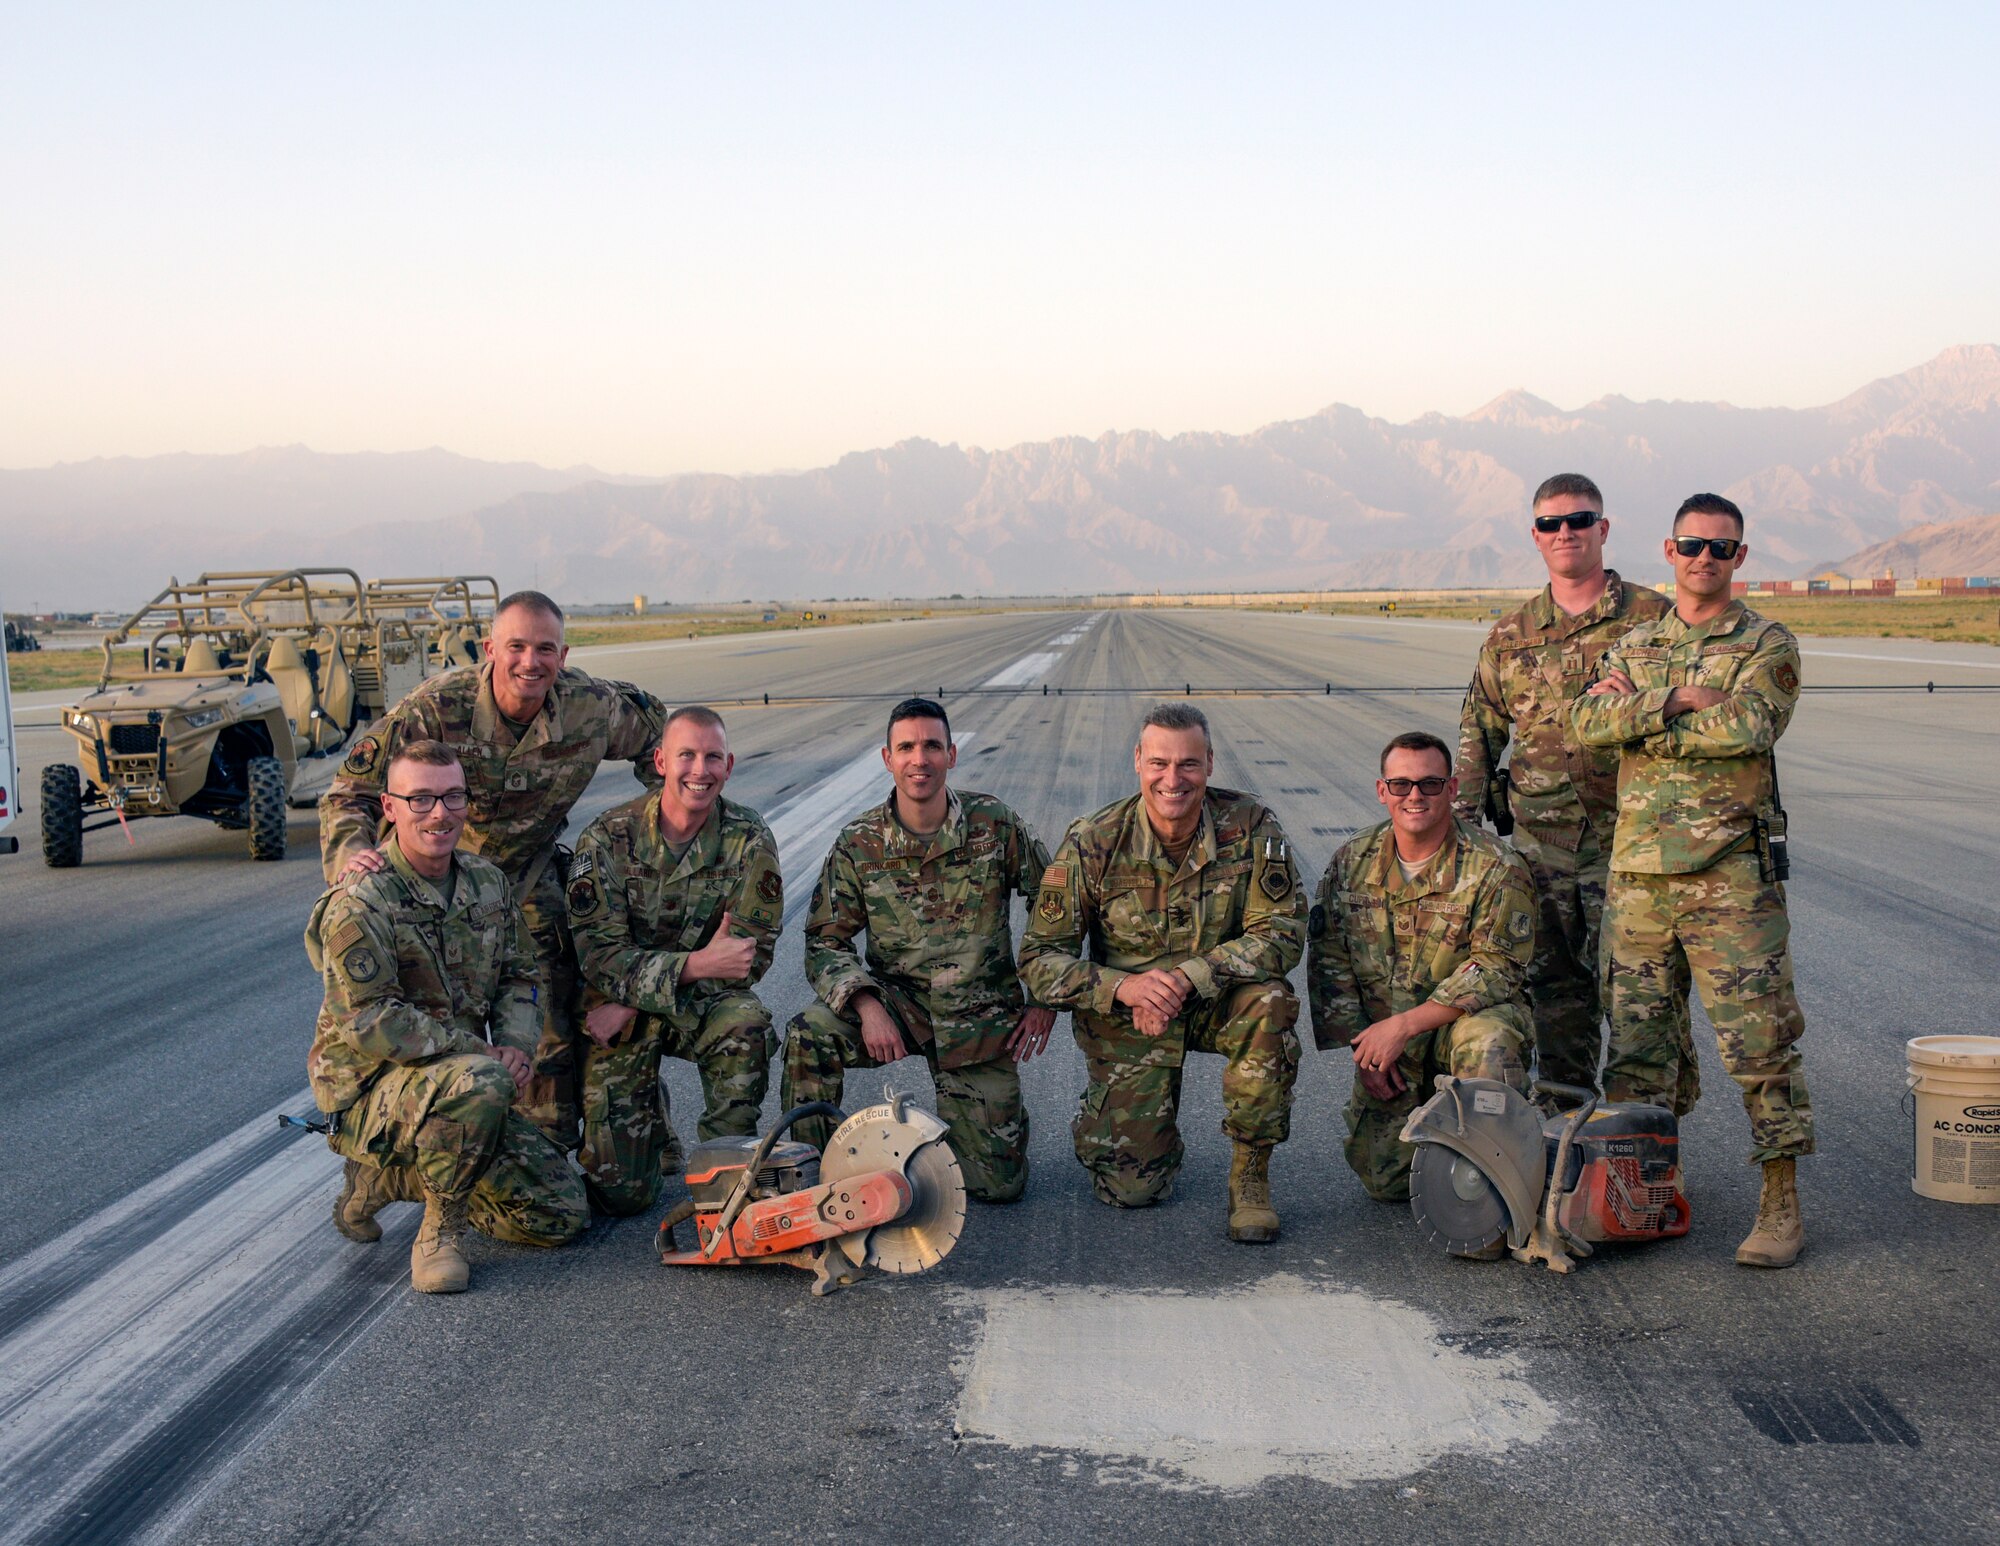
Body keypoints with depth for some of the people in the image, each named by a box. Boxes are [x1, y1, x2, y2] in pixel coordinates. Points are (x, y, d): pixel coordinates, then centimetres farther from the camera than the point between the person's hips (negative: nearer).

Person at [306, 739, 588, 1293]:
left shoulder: (487, 881, 5)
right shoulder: (360, 904, -18)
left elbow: (519, 977, 14)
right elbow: (368, 1022, -22)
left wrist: (517, 1045, -7)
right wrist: (483, 1052, -22)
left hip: (460, 1083, 8)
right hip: (370, 1089, -8)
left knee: (563, 1215, 2)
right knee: (481, 1081, -39)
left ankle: (390, 1179, 18)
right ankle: (439, 1231, -15)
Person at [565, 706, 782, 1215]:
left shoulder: (748, 838, -12)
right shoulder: (609, 838, -14)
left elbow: (753, 954, -14)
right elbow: (599, 955, -18)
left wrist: (633, 1003, -19)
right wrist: (696, 964, -34)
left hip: (705, 1002, 1)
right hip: (617, 1011, -1)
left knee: (746, 1023, -36)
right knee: (620, 1192, -8)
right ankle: (652, 1119, 27)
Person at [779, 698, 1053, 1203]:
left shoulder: (995, 824, -8)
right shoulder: (858, 843, -7)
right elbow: (825, 940, -6)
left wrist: (1046, 998, -1)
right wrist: (867, 1006, -24)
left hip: (982, 1016, 0)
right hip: (898, 1002, 0)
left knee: (999, 1183, 0)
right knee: (808, 1036, -32)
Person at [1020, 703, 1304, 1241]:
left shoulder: (1251, 829, -15)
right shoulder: (1093, 844, -16)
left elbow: (1281, 933, -17)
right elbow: (1040, 958, -12)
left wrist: (1187, 976, -30)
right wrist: (1123, 986, -30)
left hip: (1216, 1002, 1)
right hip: (1125, 1016, -1)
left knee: (1269, 1003, -34)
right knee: (1132, 1187, -8)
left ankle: (1251, 1174, -16)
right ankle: (1104, 1115, 30)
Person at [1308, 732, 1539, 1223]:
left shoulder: (1497, 868, -13)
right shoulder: (1352, 862, 1)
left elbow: (1496, 970, -18)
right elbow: (1328, 960, 5)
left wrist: (1404, 1025, -23)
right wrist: (1363, 1045, -5)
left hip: (1465, 1022, -3)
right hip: (1384, 1037, 4)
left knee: (1485, 1041, -40)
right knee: (1384, 1179, -6)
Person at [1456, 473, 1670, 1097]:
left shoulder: (1653, 618, 2)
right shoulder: (1510, 637, 13)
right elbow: (1479, 730, 17)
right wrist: (1463, 815, 8)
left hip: (1625, 834, -3)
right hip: (1540, 836, 3)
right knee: (1553, 978, 8)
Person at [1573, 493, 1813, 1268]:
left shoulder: (1768, 645, 2)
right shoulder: (1635, 645, 15)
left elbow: (1745, 729, -17)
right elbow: (1587, 722, -2)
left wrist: (1639, 720, -8)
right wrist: (1677, 699, -14)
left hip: (1731, 875, -4)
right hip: (1638, 872, 4)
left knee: (1760, 1039, -5)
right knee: (1638, 1038, 10)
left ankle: (1781, 1203, 3)